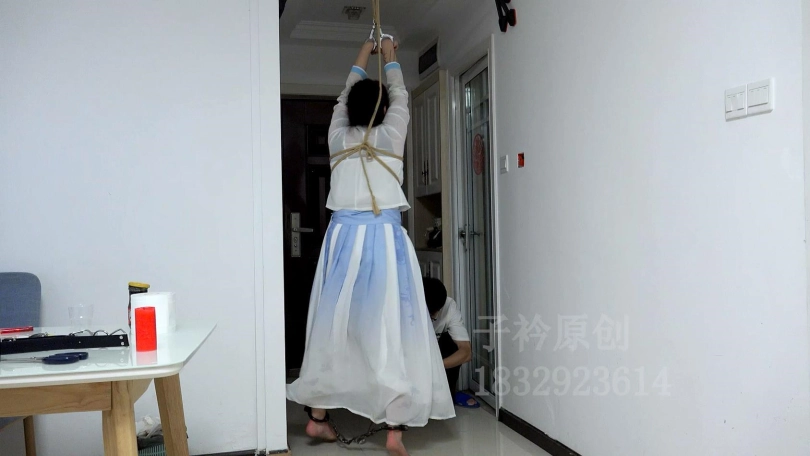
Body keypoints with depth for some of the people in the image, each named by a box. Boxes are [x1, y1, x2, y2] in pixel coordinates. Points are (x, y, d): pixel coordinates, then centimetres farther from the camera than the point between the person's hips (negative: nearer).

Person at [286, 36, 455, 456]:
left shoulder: (338, 137, 8)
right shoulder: (391, 135, 3)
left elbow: (345, 97, 27)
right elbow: (400, 96, 21)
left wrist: (361, 59, 42)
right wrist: (390, 58, 37)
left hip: (344, 237, 3)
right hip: (384, 238, -3)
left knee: (334, 326, 12)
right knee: (391, 329, -1)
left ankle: (317, 416, 21)